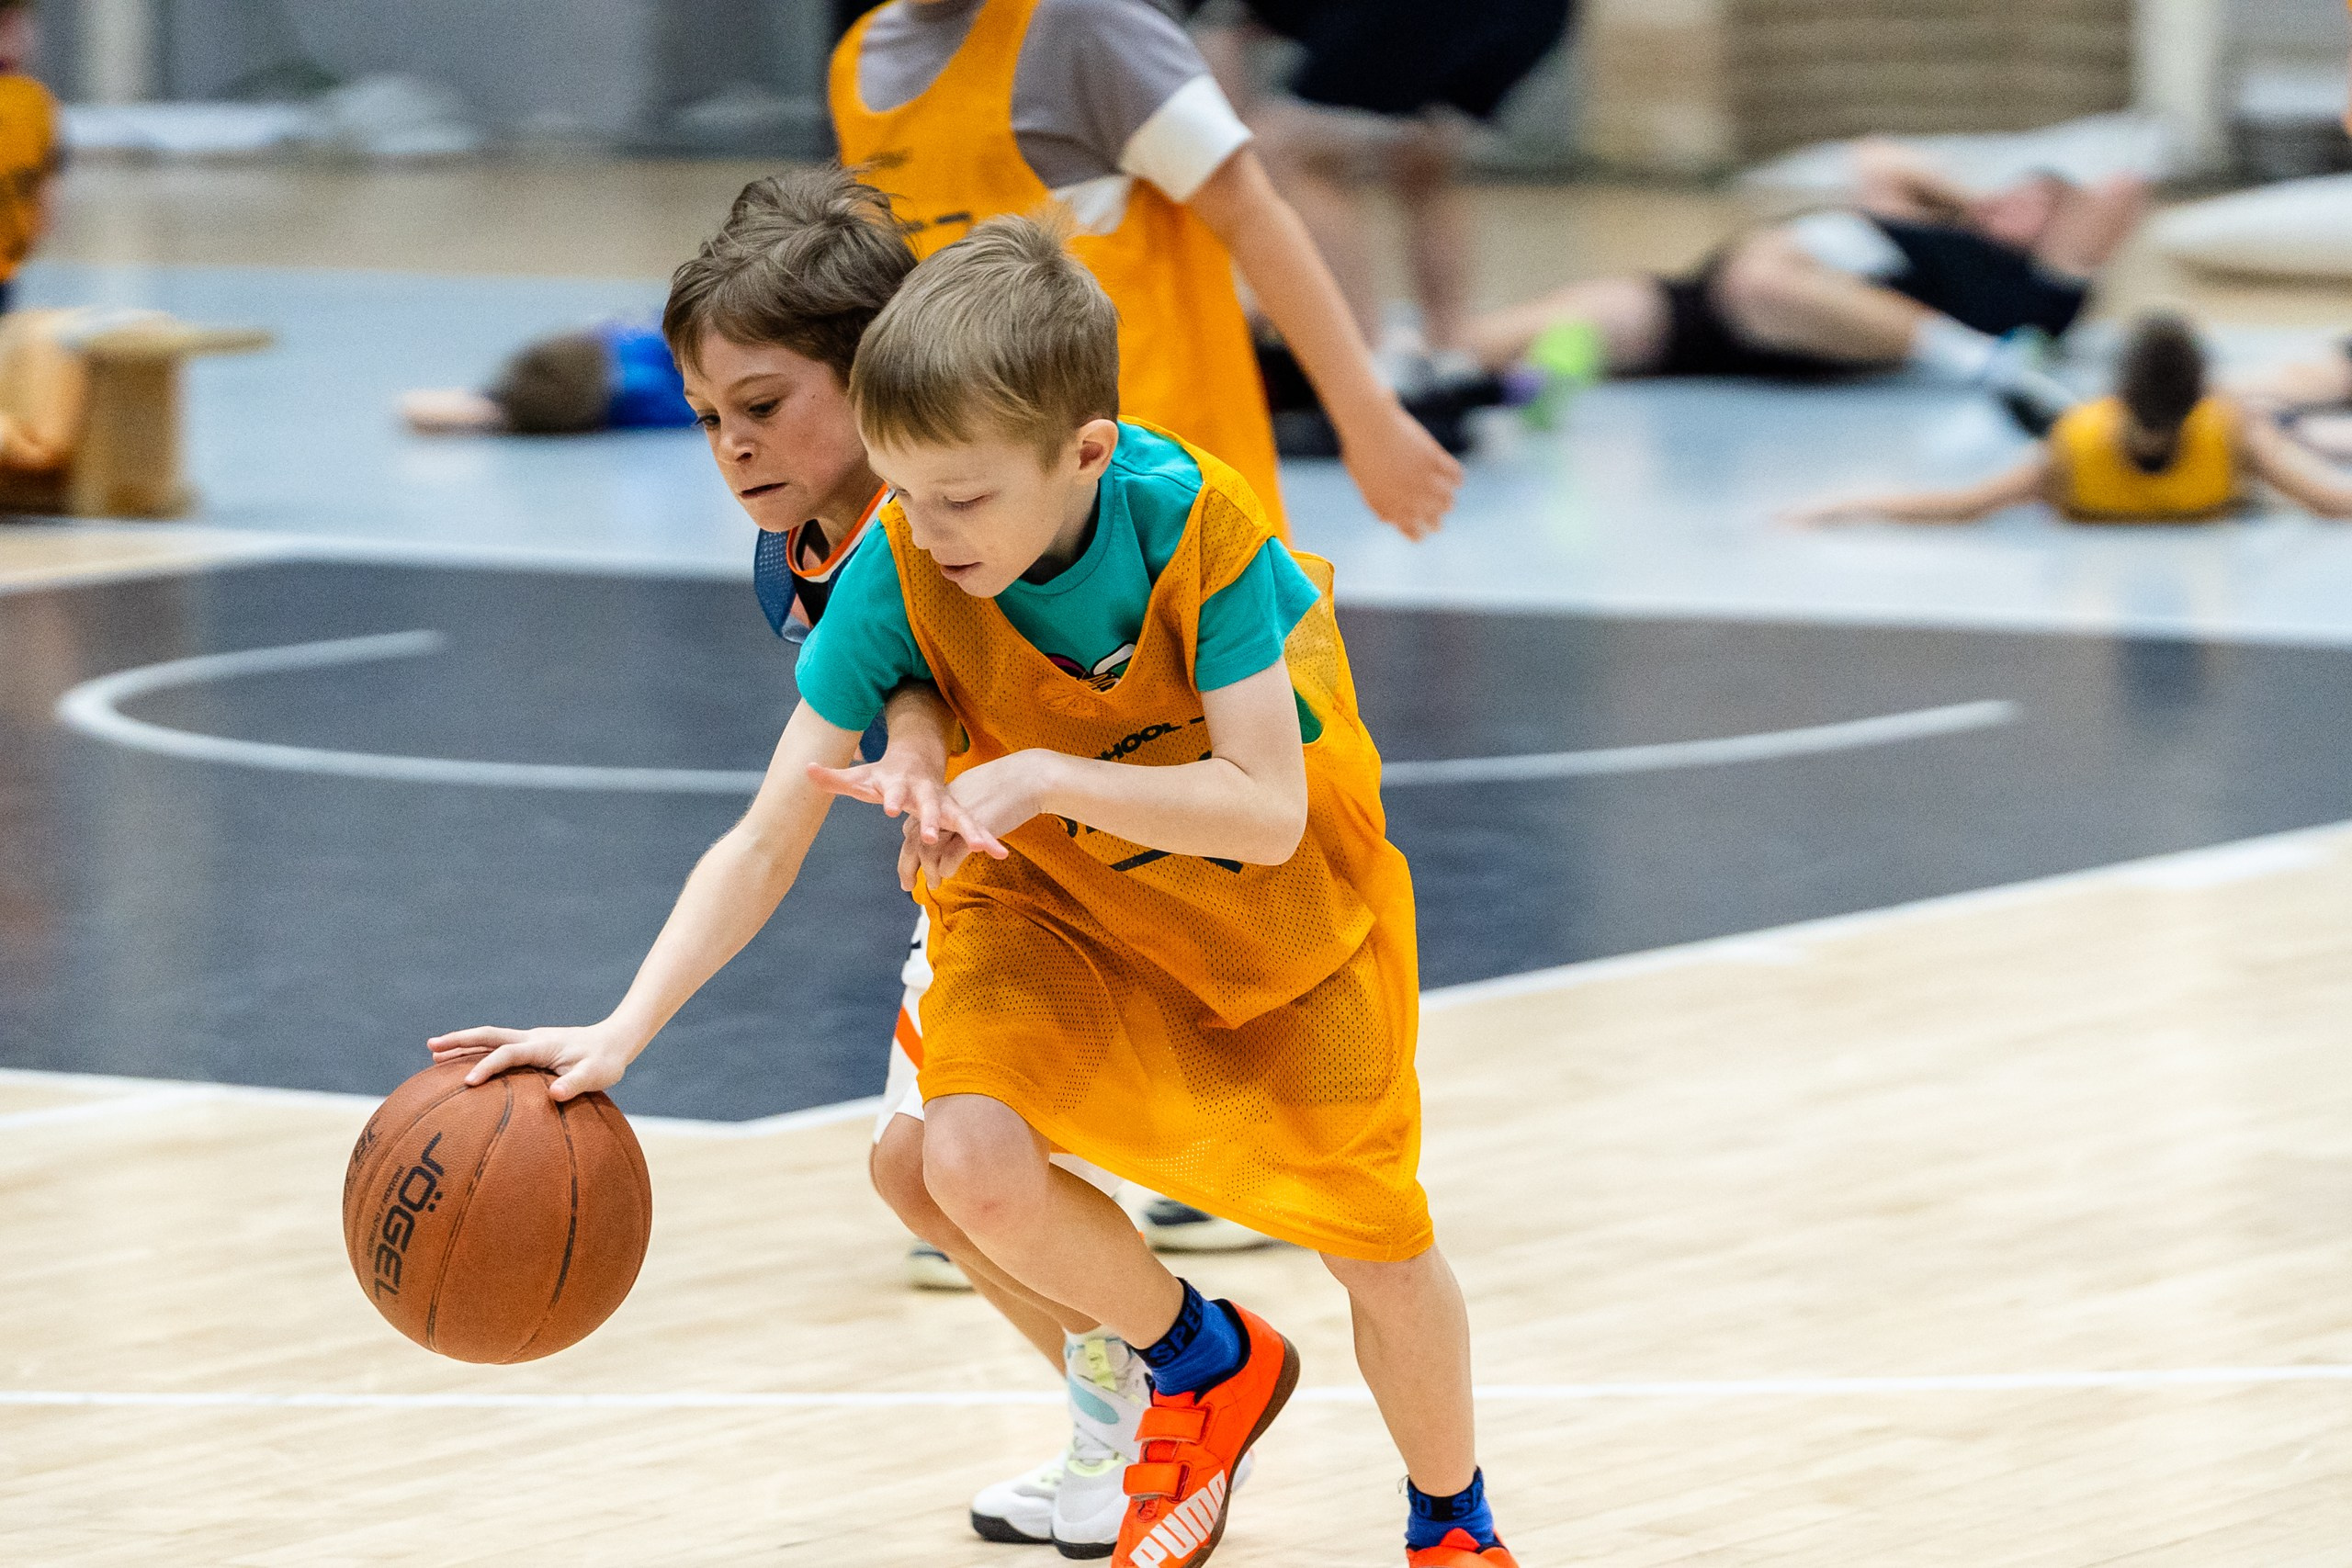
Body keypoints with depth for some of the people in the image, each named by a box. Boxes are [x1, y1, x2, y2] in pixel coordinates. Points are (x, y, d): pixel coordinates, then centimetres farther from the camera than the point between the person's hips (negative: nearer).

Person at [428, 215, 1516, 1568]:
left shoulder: (1197, 524, -33)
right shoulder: (897, 575, -27)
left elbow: (1268, 813, -33)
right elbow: (766, 845, -26)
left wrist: (1043, 778, -46)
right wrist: (621, 1033, -38)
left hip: (1282, 899, -1)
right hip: (1055, 897, 2)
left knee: (1382, 1252, 3)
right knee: (966, 1158, -24)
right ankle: (1207, 1369, 8)